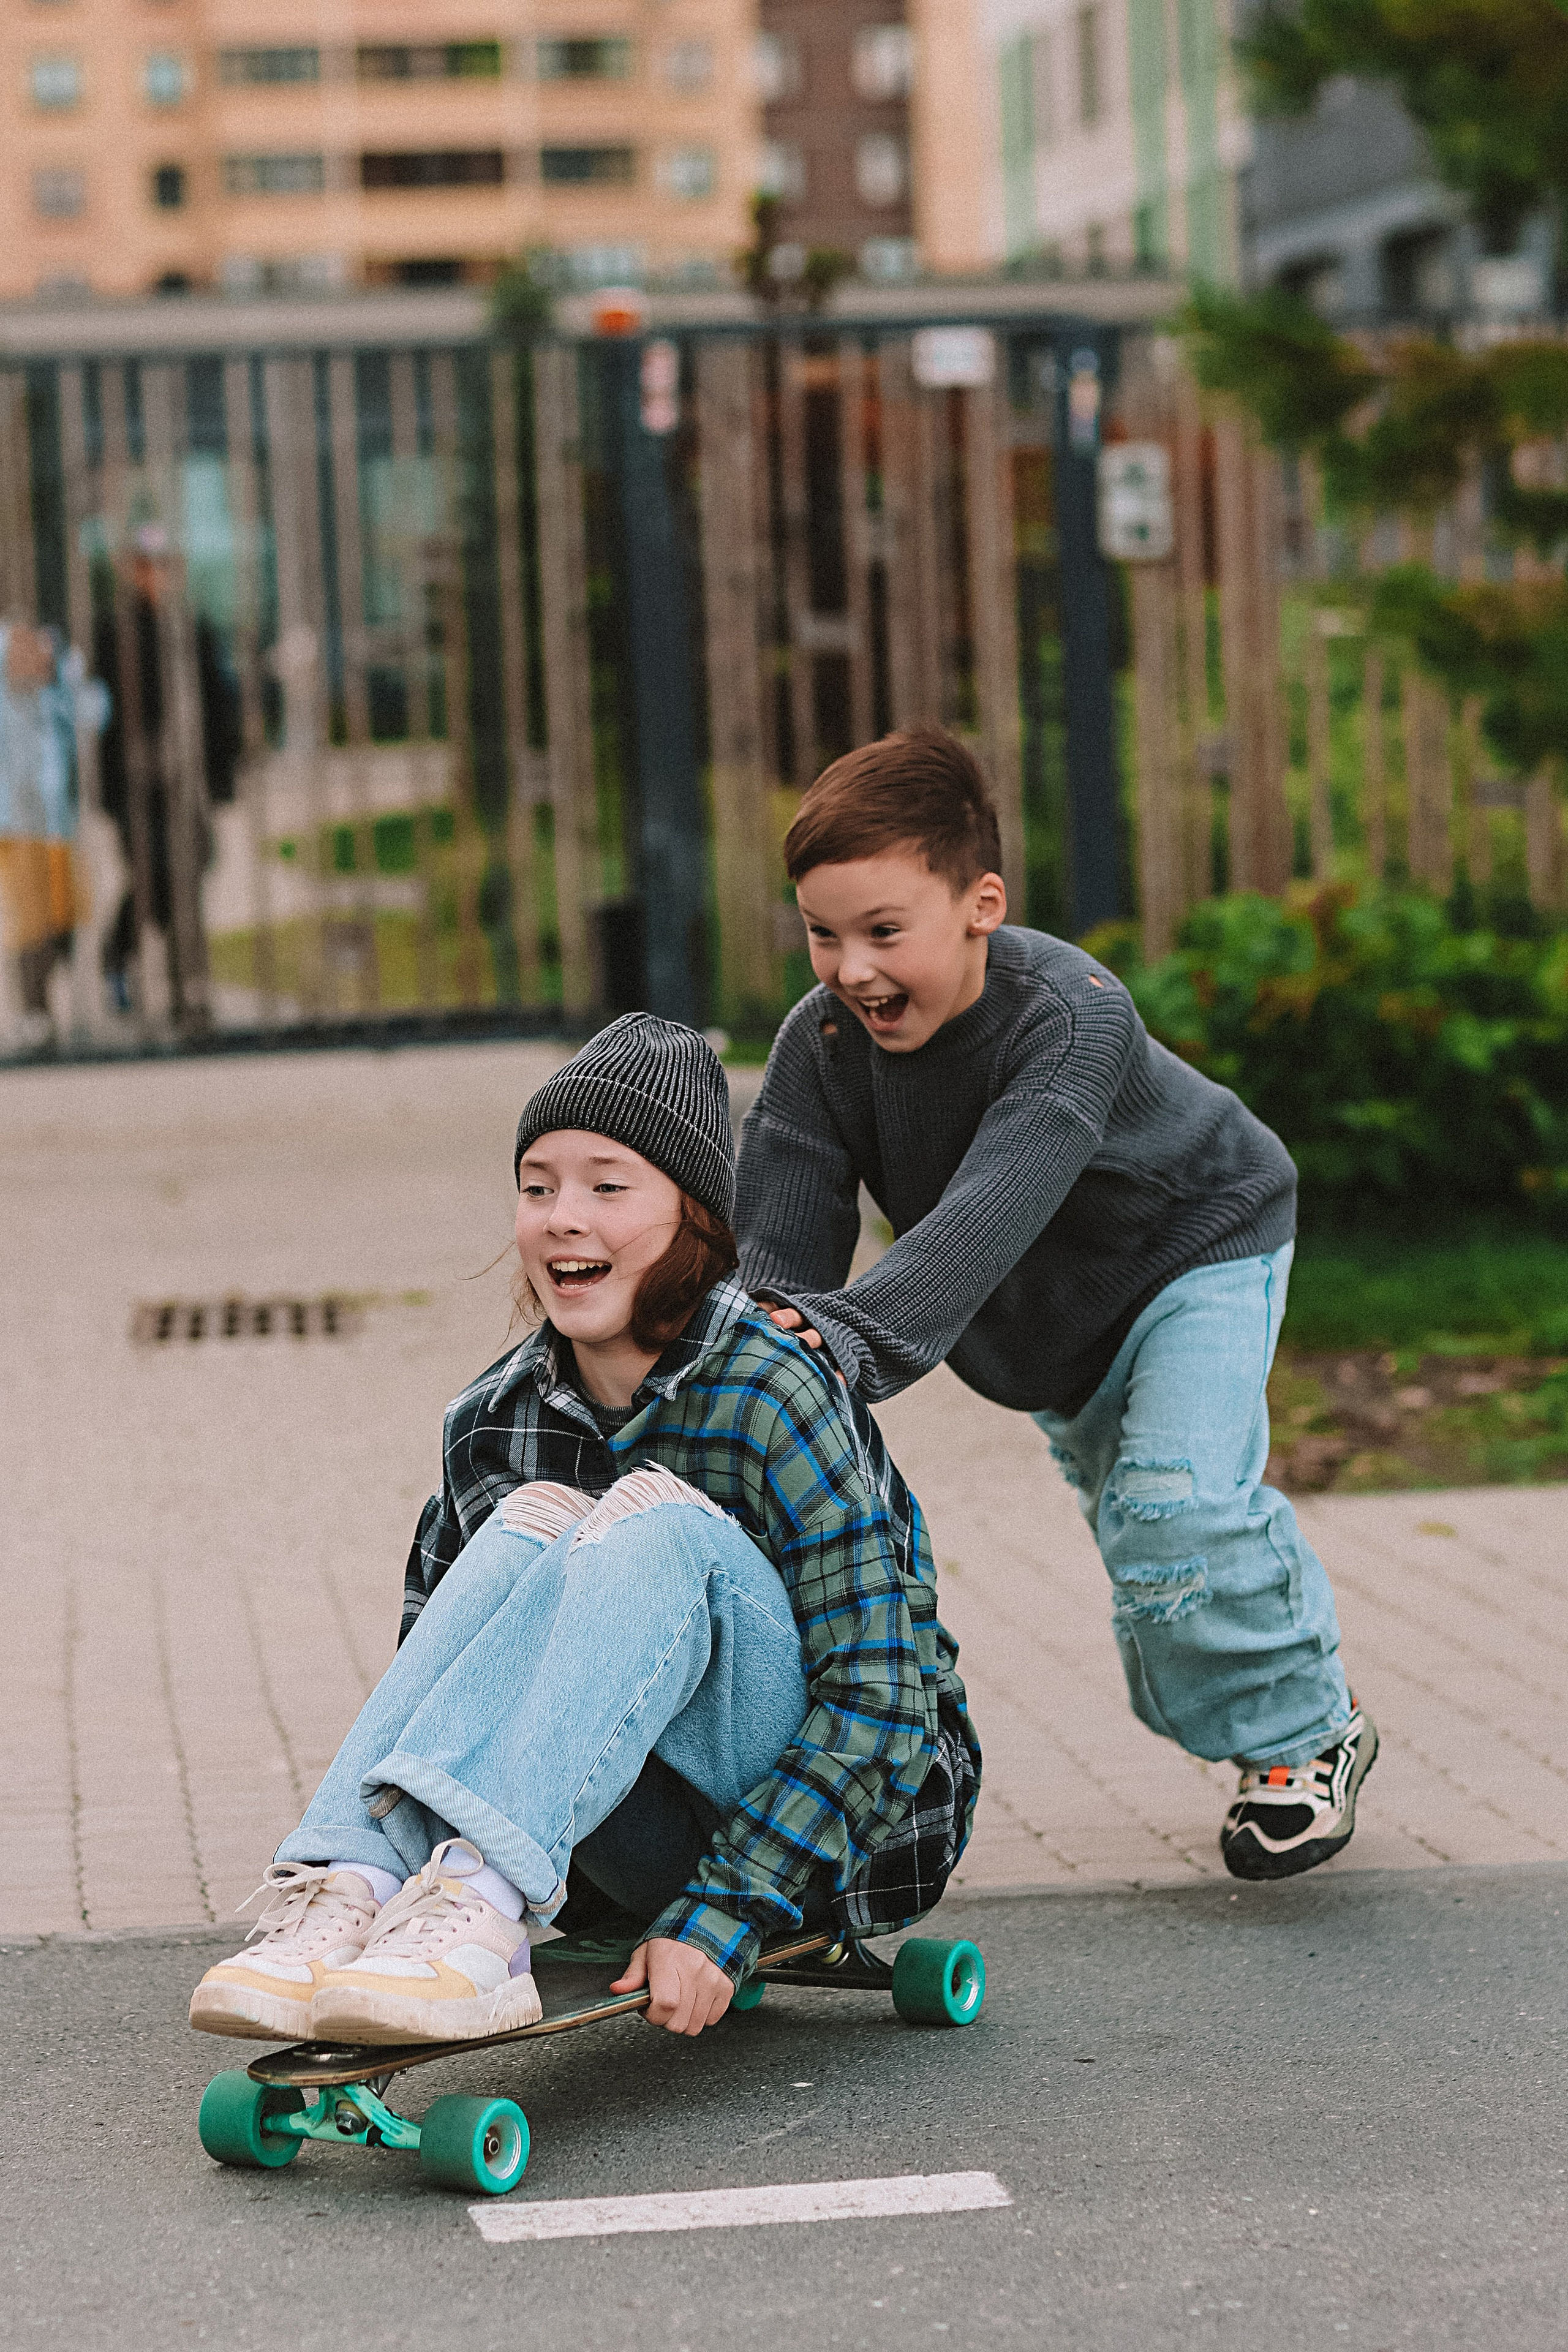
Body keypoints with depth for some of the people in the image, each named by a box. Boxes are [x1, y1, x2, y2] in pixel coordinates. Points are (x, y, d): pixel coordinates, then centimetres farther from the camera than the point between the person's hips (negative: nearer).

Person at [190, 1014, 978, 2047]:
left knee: (658, 1532, -30)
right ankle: (349, 1892, -39)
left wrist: (723, 1917, -28)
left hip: (866, 1800, -5)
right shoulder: (495, 1420, 1)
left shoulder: (773, 1392, -16)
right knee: (529, 1527, -20)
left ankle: (482, 1910, -46)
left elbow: (878, 1701, -20)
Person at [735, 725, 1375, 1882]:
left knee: (1177, 1500, -25)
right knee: (1134, 1518, 20)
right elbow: (780, 1253, -30)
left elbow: (991, 1215, -53)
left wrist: (856, 1335, -66)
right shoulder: (820, 1048, -24)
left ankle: (1309, 1731, -3)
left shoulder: (1070, 1014, -40)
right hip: (1050, 1322, 6)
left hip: (1196, 1247, -6)